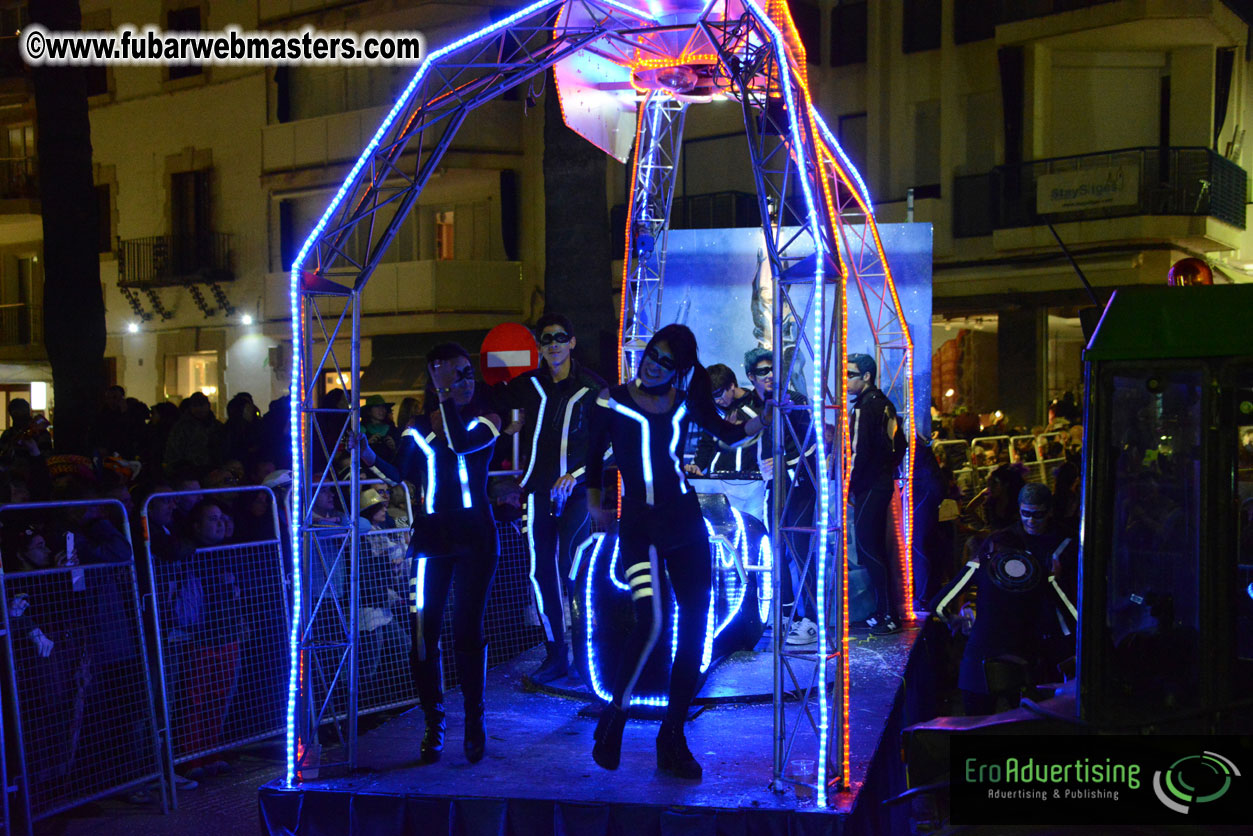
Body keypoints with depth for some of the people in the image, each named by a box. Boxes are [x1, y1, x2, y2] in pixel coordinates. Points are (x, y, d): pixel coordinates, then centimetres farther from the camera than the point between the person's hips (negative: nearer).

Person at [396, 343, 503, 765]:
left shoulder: (484, 421, 4)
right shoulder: (418, 430, 10)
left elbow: (462, 444, -18)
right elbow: (400, 477, 4)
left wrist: (447, 399, -14)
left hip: (475, 536, -2)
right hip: (431, 536, 2)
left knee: (467, 630, -2)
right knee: (424, 631, -4)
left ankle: (474, 722, 12)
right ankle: (433, 725, 8)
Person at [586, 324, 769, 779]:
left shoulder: (685, 402, 8)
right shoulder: (613, 401, 1)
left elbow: (727, 433, 8)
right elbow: (593, 456, 9)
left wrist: (766, 418, -6)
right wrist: (594, 502, 4)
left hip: (686, 521, 4)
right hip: (640, 524, -4)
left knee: (694, 630, 1)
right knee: (650, 622, -23)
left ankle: (673, 741, 13)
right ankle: (612, 720, 0)